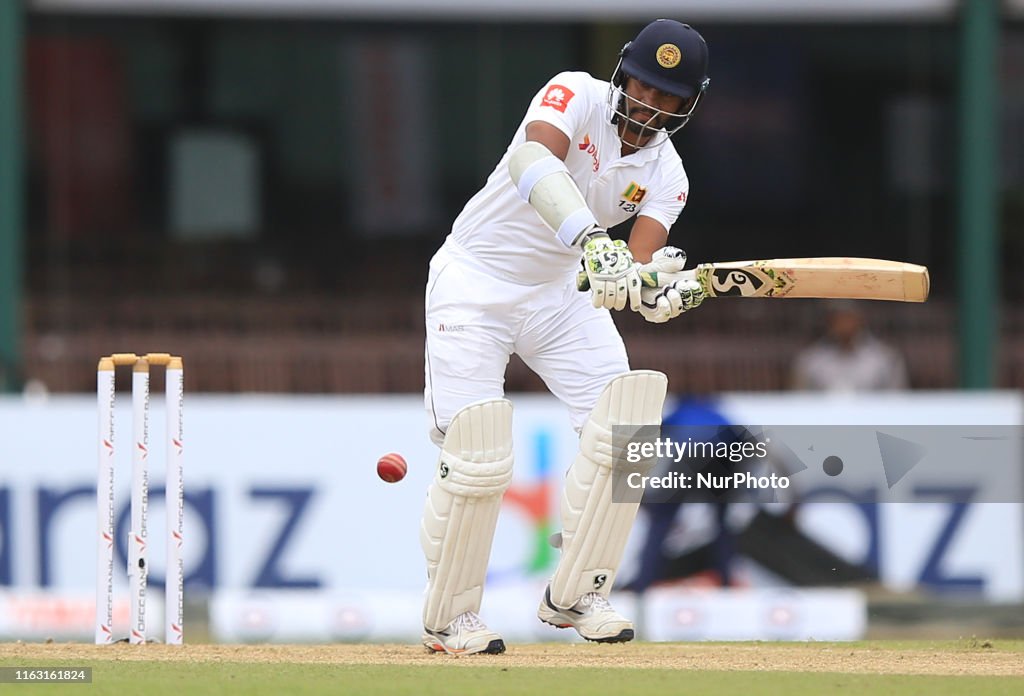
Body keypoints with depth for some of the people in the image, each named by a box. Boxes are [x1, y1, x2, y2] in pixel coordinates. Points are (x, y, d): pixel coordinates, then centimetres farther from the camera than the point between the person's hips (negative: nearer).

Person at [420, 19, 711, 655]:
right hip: (474, 284, -5)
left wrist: (666, 290, -44)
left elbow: (638, 277, -19)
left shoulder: (665, 174, -5)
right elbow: (532, 158, -42)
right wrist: (593, 242, -56)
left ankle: (576, 595, 6)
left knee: (624, 423, -10)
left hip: (562, 292, 5)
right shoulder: (577, 97, -19)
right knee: (478, 454, -15)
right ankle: (449, 616, 4)